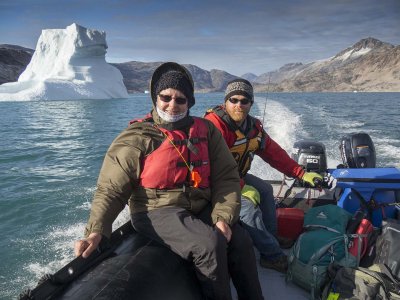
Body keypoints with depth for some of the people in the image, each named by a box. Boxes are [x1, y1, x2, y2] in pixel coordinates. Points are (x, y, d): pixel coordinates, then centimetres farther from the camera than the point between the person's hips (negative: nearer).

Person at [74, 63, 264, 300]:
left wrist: (223, 217, -13)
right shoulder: (137, 138, -5)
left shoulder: (206, 130, 5)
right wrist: (96, 230, -21)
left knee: (241, 241, -14)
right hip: (157, 211, -4)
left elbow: (226, 177, 1)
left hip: (201, 208, 5)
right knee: (210, 243, -27)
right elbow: (111, 189, -6)